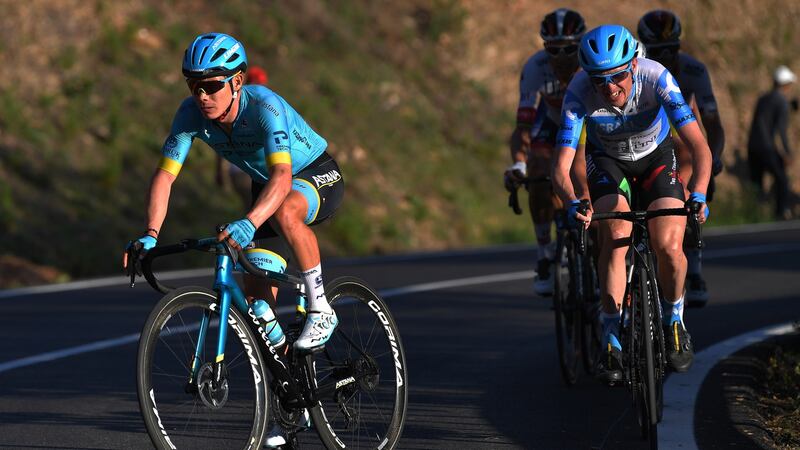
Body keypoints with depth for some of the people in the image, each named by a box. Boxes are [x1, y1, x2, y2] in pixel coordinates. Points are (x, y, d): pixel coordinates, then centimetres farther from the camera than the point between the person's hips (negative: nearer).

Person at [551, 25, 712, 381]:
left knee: (669, 248, -21)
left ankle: (674, 322, 9)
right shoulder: (579, 92, -31)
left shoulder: (657, 79, -33)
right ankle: (612, 344, -17)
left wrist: (698, 195, -53)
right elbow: (561, 168, -33)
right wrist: (573, 204, -54)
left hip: (656, 158, 0)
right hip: (607, 162, 0)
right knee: (616, 236, -27)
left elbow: (700, 147, -36)